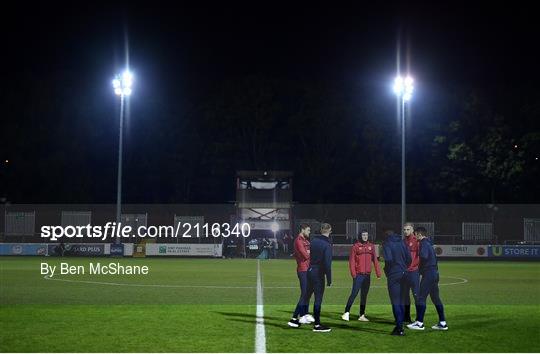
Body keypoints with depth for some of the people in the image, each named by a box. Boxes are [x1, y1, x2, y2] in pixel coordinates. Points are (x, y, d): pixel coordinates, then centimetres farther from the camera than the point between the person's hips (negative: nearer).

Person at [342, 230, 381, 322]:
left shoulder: (371, 246, 9)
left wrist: (378, 273, 4)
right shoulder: (355, 246, -2)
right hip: (358, 275, -4)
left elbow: (375, 260, 9)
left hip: (367, 275, 4)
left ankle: (362, 315, 13)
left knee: (364, 295, 8)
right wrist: (353, 273, -13)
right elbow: (351, 260, -5)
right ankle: (346, 313, -5)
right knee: (354, 293, -9)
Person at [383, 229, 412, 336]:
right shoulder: (402, 242, 10)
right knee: (401, 301, 15)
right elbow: (409, 258, 5)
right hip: (403, 274, 6)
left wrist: (387, 270, -3)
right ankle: (400, 325, 19)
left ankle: (399, 328, -6)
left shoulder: (387, 244, -6)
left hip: (393, 275, -6)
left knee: (395, 302, -3)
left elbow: (388, 259, -18)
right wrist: (404, 268, 14)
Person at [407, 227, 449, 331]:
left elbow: (424, 256, -26)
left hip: (428, 273, -10)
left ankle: (419, 322, -6)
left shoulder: (424, 243, -10)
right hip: (434, 273, 10)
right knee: (435, 298, 12)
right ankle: (442, 323, 13)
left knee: (421, 297, -6)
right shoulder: (429, 243, 19)